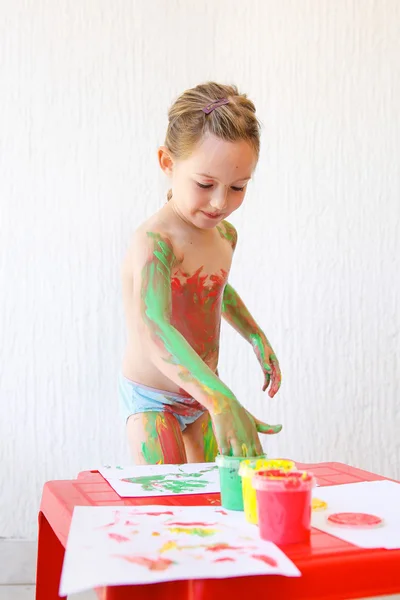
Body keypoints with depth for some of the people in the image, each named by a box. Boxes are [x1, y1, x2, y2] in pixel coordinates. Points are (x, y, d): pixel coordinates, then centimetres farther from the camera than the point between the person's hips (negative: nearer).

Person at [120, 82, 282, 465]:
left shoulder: (225, 235, -1)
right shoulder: (154, 242, -28)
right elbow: (154, 331, -45)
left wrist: (257, 337, 17)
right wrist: (222, 401, -57)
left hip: (203, 392, 7)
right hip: (152, 400, -7)